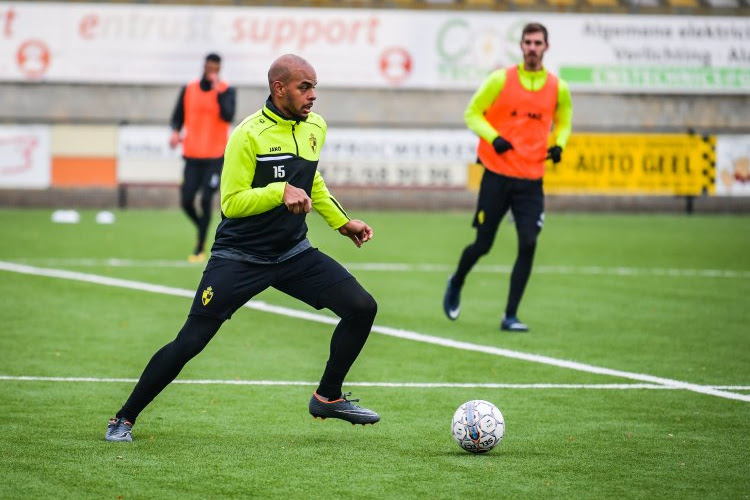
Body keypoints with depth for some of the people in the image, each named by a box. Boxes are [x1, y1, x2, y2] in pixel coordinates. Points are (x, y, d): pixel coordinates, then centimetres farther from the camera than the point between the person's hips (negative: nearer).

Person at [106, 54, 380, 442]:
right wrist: (280, 191, -31)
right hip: (240, 258, -6)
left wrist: (341, 222, 22)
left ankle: (328, 397, 12)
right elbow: (231, 203, -19)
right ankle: (124, 418, 7)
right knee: (190, 342, -8)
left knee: (362, 308, -7)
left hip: (294, 253, 6)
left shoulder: (315, 128, 4)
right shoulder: (249, 134, -17)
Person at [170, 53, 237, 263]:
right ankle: (203, 230, 28)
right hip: (192, 155, 3)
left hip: (216, 156, -3)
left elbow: (228, 116, -16)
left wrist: (218, 91, -22)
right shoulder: (188, 89, 7)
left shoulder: (227, 91, -1)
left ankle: (200, 249, -3)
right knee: (186, 201, -3)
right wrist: (175, 131, -8)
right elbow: (178, 115, 12)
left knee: (206, 200, -12)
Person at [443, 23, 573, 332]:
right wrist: (494, 138, -17)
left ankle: (510, 316, -2)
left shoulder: (557, 88, 3)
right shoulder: (501, 79, -4)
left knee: (528, 244, -11)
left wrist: (559, 144, 1)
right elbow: (473, 113, 1)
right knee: (483, 245, 5)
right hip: (497, 174, -2)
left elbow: (564, 120, 21)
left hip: (531, 179, 2)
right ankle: (456, 284, 37)